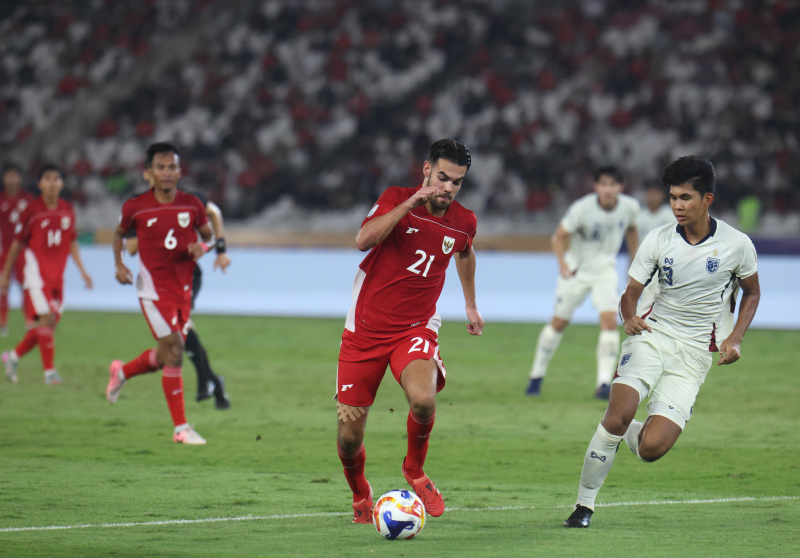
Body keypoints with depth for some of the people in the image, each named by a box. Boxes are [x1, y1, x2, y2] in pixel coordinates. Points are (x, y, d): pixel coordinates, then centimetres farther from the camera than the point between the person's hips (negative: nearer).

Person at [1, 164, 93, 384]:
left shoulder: (67, 210, 7)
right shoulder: (31, 210, -6)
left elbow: (72, 242, 18)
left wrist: (82, 270, 12)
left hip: (57, 275, 6)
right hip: (36, 273, -6)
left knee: (50, 323, 6)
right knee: (45, 319, -15)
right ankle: (49, 371, -10)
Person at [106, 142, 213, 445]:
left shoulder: (191, 205, -1)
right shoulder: (136, 207, -7)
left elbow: (208, 235, 12)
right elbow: (120, 233, 11)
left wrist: (202, 246, -11)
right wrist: (119, 265, -3)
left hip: (183, 289, 5)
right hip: (154, 289, -5)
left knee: (168, 356, 14)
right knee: (174, 352, -13)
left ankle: (122, 372, 45)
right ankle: (181, 428, -7)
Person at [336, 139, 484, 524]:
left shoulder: (464, 222, 2)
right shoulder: (396, 199, -7)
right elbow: (363, 240, -26)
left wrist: (470, 304, 33)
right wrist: (409, 204, -29)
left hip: (415, 328, 1)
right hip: (365, 328, -1)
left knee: (423, 399, -31)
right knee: (349, 432, -1)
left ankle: (415, 471, -1)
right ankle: (360, 497, 31)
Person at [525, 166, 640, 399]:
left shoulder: (630, 207, -12)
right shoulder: (582, 208, -23)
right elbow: (559, 236, -16)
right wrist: (563, 264, -33)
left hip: (605, 269, 2)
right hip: (576, 269, -2)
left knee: (610, 321, -18)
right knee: (559, 323, 6)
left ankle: (604, 383, -14)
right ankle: (537, 375, 25)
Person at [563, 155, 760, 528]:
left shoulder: (737, 245, -3)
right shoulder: (658, 241, -1)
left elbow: (752, 292, 13)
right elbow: (629, 292, 4)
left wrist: (735, 338, -2)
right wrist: (629, 317, -20)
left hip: (695, 354, 0)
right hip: (653, 334, 1)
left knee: (651, 448, -15)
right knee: (619, 413, -26)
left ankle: (625, 433, 25)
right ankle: (584, 504, -10)